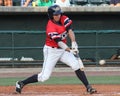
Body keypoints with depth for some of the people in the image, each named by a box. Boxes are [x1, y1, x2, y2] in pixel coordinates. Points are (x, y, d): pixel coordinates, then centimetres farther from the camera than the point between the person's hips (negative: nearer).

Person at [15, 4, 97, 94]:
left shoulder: (64, 19, -5)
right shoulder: (50, 27, -24)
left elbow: (70, 30, -13)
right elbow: (59, 42, -29)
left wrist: (74, 43, -29)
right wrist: (70, 51, -38)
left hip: (63, 49, 6)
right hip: (51, 51, -6)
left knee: (77, 66, -11)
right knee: (45, 76, -5)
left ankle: (88, 87, -8)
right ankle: (21, 83, 9)